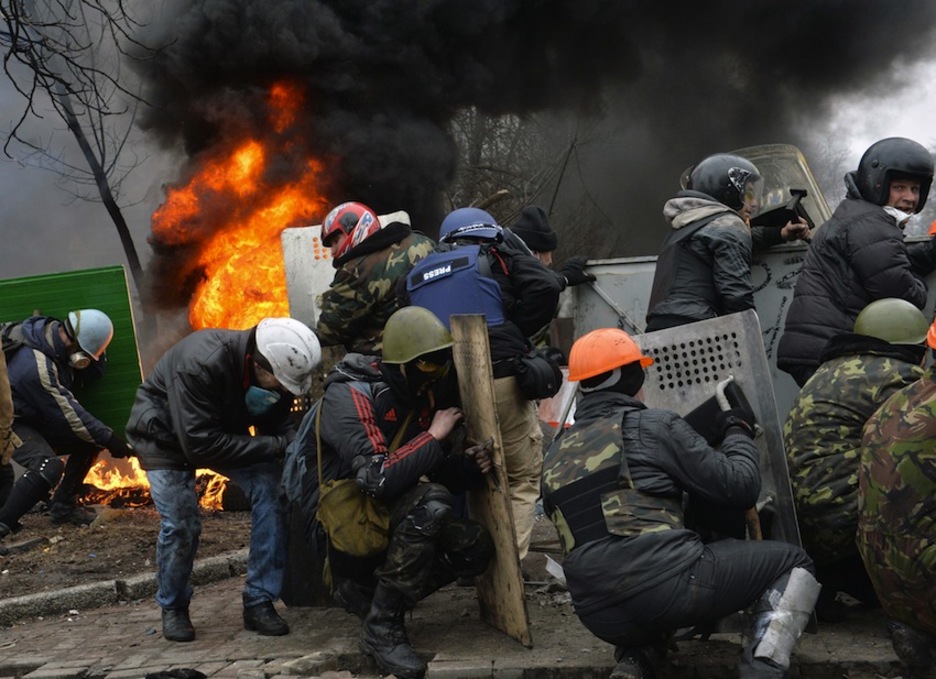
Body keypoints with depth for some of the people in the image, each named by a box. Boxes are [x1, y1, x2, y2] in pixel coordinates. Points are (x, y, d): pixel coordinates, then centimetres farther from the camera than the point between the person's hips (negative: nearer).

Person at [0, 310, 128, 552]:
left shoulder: (56, 338, -8)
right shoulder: (37, 366, -33)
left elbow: (93, 372, 2)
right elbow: (69, 414, -27)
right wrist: (108, 438, -22)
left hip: (36, 421, 9)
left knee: (90, 440, 2)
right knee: (48, 467, -31)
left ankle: (63, 506, 9)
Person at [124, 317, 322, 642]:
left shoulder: (277, 370, -22)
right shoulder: (202, 364, -41)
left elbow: (277, 423, -5)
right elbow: (200, 445, -38)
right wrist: (276, 446, -36)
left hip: (224, 429, 5)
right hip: (166, 434, -5)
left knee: (271, 491, -15)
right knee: (180, 524, -14)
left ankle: (259, 603, -5)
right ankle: (173, 607, 16)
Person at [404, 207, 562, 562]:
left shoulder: (415, 277, 20)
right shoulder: (495, 260, 7)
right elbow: (545, 287, -7)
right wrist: (516, 333, 2)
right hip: (501, 381, -4)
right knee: (523, 477, 6)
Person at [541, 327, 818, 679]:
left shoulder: (554, 459, 16)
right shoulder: (652, 425, 0)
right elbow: (739, 487, 1)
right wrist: (739, 433, 20)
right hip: (668, 582, -6)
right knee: (792, 562, 13)